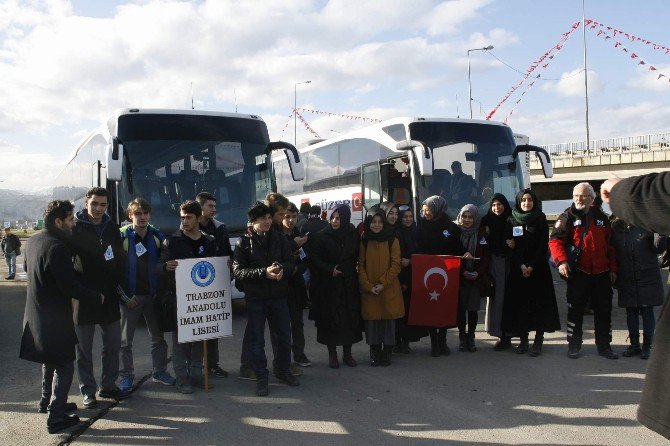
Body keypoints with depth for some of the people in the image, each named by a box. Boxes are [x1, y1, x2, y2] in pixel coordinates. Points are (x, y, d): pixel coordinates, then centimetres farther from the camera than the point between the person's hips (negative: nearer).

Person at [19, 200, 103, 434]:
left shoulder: (33, 241, 4)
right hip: (55, 318, -9)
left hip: (36, 314, 9)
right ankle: (56, 417, 6)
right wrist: (98, 297, -13)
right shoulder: (57, 248, -25)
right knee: (64, 365, 2)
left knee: (50, 360, 25)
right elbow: (70, 287, -25)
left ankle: (47, 402, 40)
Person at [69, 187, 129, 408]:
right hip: (84, 297, -5)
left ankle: (108, 385, 24)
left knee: (113, 344, 11)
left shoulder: (112, 228, 7)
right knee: (84, 347, 5)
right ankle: (88, 391, 17)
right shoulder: (74, 229, -7)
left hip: (109, 296, 5)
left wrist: (119, 285, 2)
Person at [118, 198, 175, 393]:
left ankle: (159, 371, 22)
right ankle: (126, 375, 15)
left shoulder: (157, 236, 5)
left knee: (158, 335, 9)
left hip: (153, 295, 3)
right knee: (125, 339, 4)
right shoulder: (122, 236, -7)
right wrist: (124, 296, -11)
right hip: (130, 296, -3)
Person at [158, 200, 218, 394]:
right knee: (180, 338, -1)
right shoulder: (172, 241, 0)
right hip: (178, 296, -3)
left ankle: (196, 374, 20)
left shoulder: (209, 242, 10)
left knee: (199, 337, 9)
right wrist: (166, 267, -26)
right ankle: (182, 379, 7)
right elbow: (160, 267, -3)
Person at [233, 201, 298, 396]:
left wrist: (282, 269, -19)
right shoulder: (244, 242, -4)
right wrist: (264, 272, -22)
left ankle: (283, 370, 30)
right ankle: (261, 376, 16)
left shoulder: (279, 239, 4)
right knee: (257, 339, 3)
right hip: (255, 297, -3)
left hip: (279, 295, 3)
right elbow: (238, 271, -11)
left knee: (284, 336, 11)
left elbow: (291, 263, 5)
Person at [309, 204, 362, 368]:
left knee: (350, 317, 4)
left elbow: (357, 257, 13)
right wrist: (330, 269, -17)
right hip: (328, 284, -3)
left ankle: (347, 353, 18)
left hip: (349, 284, 3)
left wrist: (347, 269, 0)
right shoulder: (321, 236, -6)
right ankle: (332, 354, 13)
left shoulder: (353, 235, 3)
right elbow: (314, 258, -7)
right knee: (330, 318, 0)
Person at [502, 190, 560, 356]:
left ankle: (538, 341, 2)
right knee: (519, 303, 0)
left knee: (539, 303, -3)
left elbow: (543, 244, -2)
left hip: (538, 267, -1)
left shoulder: (541, 219, 3)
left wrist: (532, 266, -11)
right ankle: (523, 340, 7)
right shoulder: (511, 221, 7)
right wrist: (521, 266, -10)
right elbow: (510, 246, 2)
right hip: (517, 268, 1)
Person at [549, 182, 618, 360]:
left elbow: (610, 245, 17)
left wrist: (613, 269, 12)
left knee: (604, 311, 9)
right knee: (575, 310, 4)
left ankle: (604, 346, 20)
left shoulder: (602, 218, 12)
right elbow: (555, 240, -10)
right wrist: (561, 261, -24)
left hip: (602, 273, 4)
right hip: (578, 273, -4)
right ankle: (574, 345, 14)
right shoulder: (568, 217, 0)